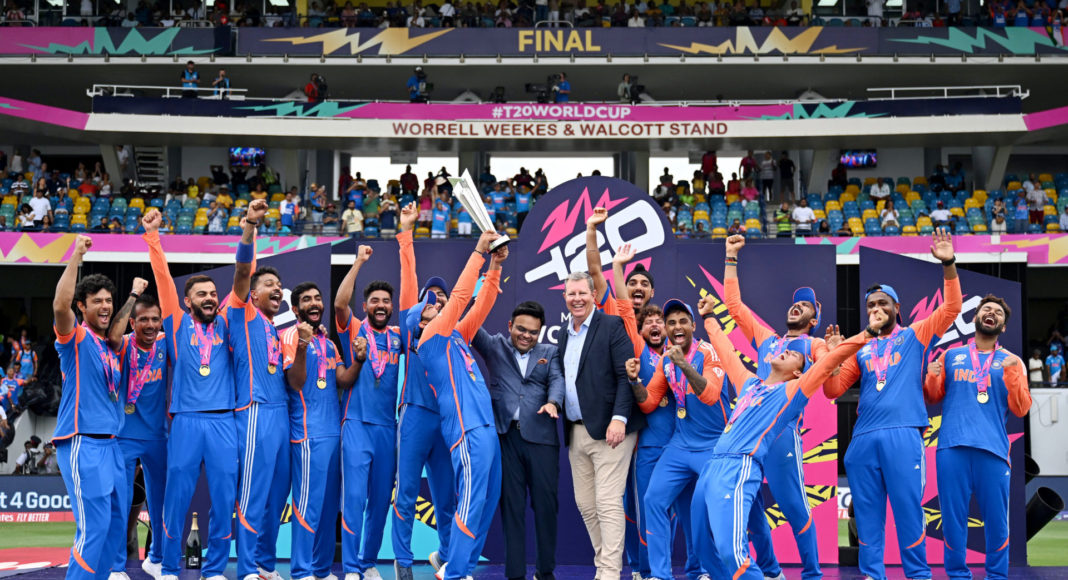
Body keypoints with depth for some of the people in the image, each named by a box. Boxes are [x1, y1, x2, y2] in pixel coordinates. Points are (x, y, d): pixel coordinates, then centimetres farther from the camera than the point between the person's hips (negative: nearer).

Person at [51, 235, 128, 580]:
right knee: (94, 525, -14)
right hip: (83, 443, -8)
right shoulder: (75, 337, -6)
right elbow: (60, 305, -24)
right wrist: (77, 256, -22)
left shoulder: (110, 347, 17)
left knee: (117, 523, 10)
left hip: (110, 442, 8)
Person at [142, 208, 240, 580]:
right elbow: (163, 278, 2)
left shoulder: (224, 325, 12)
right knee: (176, 497, 1)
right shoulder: (179, 325, 9)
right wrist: (152, 236, -5)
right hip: (186, 420, -1)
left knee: (224, 499, 0)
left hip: (223, 421, 1)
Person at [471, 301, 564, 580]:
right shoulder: (495, 347, 15)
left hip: (540, 436, 0)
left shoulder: (550, 353, 16)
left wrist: (552, 402, -23)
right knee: (511, 505, 1)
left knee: (545, 503, -1)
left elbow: (558, 379, -1)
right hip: (505, 435, 0)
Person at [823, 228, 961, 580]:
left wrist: (948, 265, -11)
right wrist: (830, 356, 0)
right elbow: (833, 390, 16)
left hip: (903, 435, -4)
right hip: (863, 438, 4)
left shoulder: (915, 335, 11)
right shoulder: (862, 349, 20)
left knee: (908, 510, -5)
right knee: (867, 514, 5)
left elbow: (952, 308, -1)